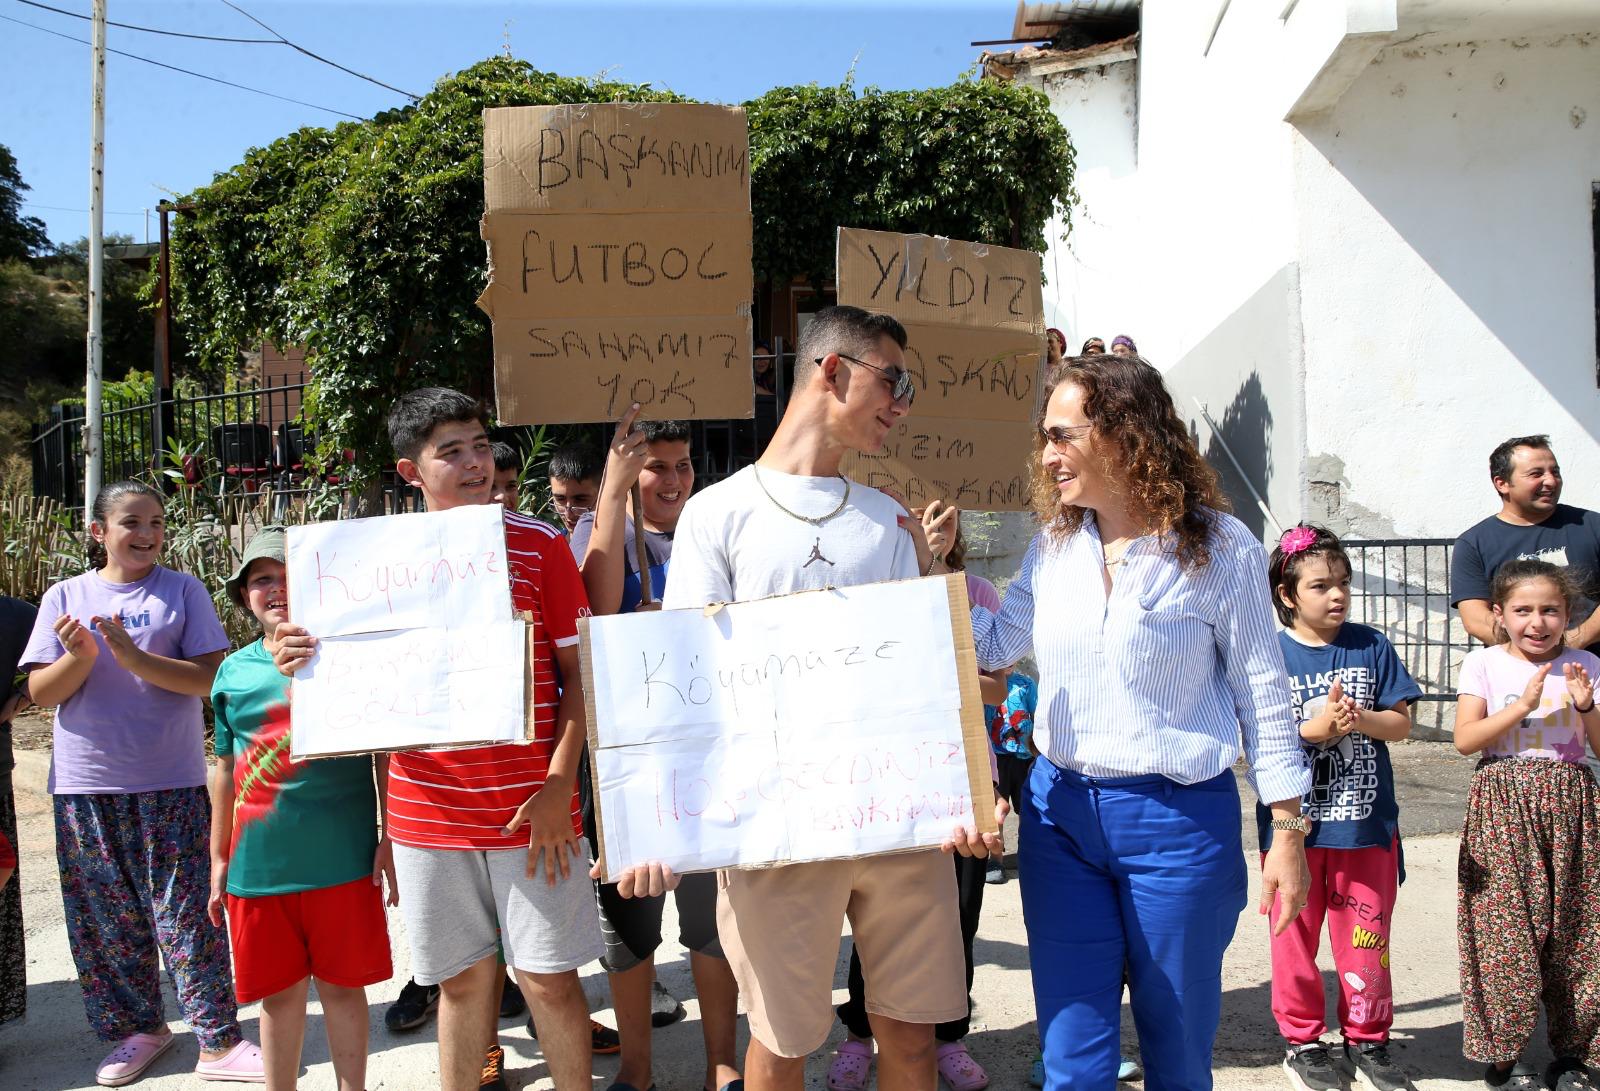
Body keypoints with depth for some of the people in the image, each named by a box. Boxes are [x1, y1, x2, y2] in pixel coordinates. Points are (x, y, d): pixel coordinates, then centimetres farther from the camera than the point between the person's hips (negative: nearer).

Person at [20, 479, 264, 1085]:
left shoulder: (182, 590, 1)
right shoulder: (66, 597, 5)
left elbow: (210, 677, -7)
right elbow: (42, 692, 2)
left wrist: (135, 657, -20)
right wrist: (80, 656, -18)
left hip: (171, 782, -2)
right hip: (86, 785, 2)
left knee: (185, 912, -1)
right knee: (107, 916, 10)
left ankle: (218, 1040, 8)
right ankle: (138, 1029, 28)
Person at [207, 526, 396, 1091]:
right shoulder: (233, 672, 6)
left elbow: (386, 753, -1)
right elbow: (226, 770, 14)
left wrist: (391, 839, -5)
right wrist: (219, 860, 15)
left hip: (342, 859, -2)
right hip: (259, 862, 3)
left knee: (342, 986, 10)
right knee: (279, 994, 14)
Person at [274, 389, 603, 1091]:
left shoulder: (538, 545, -2)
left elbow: (578, 670, -3)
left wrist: (558, 785, -12)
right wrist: (305, 659, -9)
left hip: (528, 809, -2)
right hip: (427, 813, 2)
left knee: (548, 977, 6)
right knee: (461, 979, 15)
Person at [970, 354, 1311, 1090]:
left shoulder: (1219, 548, -9)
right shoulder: (1054, 544, 4)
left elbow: (1262, 697, -4)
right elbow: (993, 647, 12)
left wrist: (1288, 834, -3)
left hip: (1176, 820, -3)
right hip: (1060, 811, 4)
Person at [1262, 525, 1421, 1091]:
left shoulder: (1371, 646, 2)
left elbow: (1401, 723, 2)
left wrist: (1361, 719, -17)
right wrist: (1315, 729, -22)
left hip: (1366, 821, 2)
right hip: (1296, 822, -2)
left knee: (1367, 937, 12)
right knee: (1296, 938, 9)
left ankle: (1366, 1040, 31)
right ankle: (1301, 1041, 26)